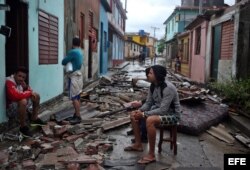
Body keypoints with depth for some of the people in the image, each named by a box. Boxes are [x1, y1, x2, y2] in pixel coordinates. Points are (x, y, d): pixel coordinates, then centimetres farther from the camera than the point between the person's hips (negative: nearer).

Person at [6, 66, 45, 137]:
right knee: (23, 101, -38)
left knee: (36, 96, 11)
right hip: (10, 109, -9)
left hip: (20, 105, 9)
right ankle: (23, 127, -22)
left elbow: (30, 92, 9)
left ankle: (34, 119, 18)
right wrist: (30, 93, -25)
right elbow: (15, 96, -41)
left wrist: (26, 88, -15)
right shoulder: (10, 82, -25)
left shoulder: (20, 82, 1)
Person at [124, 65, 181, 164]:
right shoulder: (153, 86, -1)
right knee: (133, 115, 2)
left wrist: (144, 114, -29)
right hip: (158, 111, 9)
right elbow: (148, 103, 8)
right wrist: (139, 111, -12)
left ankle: (151, 155, -25)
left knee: (150, 120, -37)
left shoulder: (168, 88, -27)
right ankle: (138, 144, 12)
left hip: (172, 115, -9)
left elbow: (163, 110, -31)